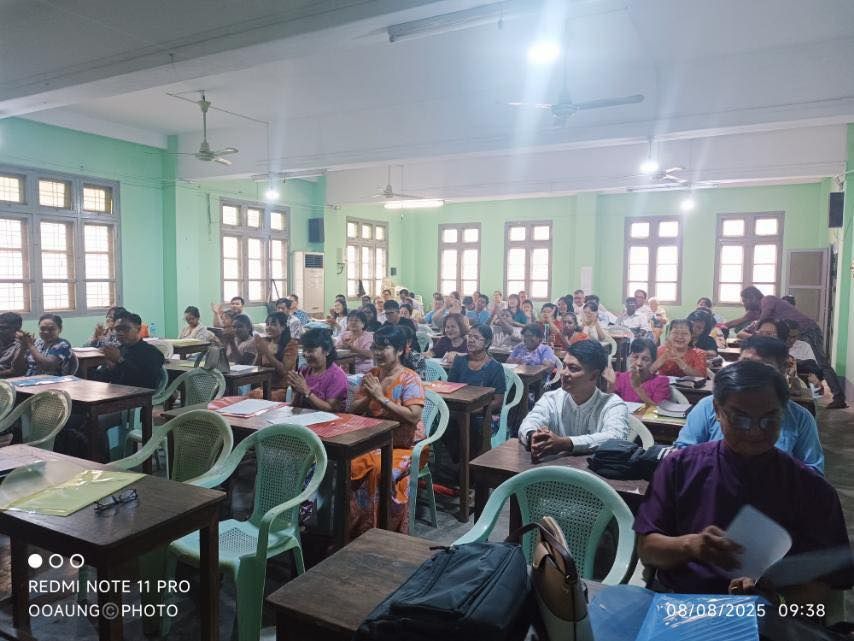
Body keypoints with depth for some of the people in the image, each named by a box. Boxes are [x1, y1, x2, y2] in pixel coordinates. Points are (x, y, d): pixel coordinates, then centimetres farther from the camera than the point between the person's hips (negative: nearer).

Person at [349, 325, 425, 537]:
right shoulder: (371, 375, 7)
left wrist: (381, 398, -22)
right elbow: (353, 410, 8)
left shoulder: (410, 379, -11)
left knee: (381, 470, -31)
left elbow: (413, 416, -23)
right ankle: (354, 526, -5)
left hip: (404, 445, -5)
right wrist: (369, 397, -13)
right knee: (349, 465, -21)